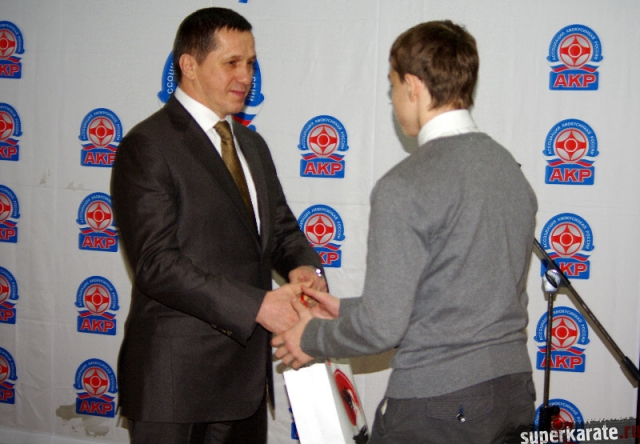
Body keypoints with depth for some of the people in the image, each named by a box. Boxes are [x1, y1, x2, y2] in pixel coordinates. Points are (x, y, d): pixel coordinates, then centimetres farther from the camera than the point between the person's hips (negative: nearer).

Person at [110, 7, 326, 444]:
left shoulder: (252, 145, 15)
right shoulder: (147, 147, -11)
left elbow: (281, 228, 15)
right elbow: (157, 265, -19)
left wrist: (304, 267, -8)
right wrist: (257, 305, -24)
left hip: (246, 370, 7)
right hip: (175, 376, -7)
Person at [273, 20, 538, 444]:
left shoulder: (404, 188, -18)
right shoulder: (512, 169, 5)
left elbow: (382, 328, -17)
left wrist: (311, 337, 3)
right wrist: (348, 308, 16)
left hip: (437, 401, -7)